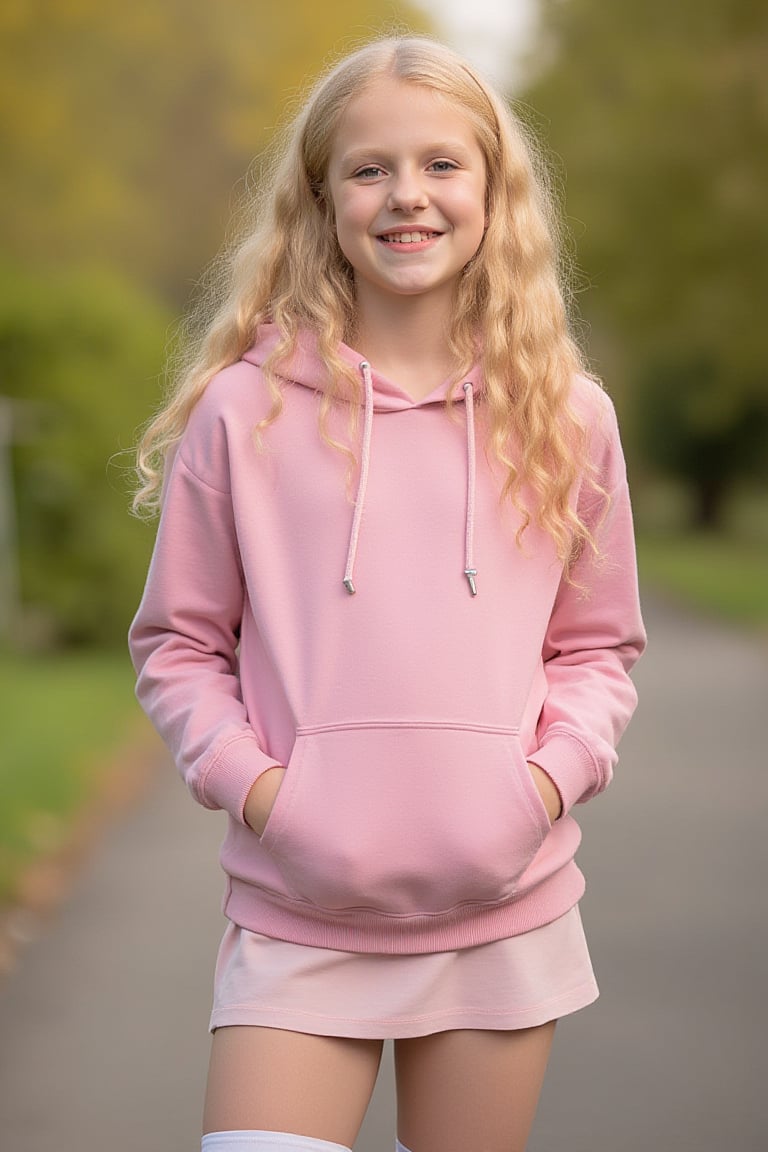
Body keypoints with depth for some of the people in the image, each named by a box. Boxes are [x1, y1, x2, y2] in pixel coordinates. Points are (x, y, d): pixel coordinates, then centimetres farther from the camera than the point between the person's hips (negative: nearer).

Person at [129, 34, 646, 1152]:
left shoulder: (565, 418, 3)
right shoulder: (246, 409, -3)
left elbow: (598, 642, 12)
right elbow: (177, 641, 4)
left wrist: (555, 771, -5)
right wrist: (248, 779, -10)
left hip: (504, 914, 2)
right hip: (297, 920, -2)